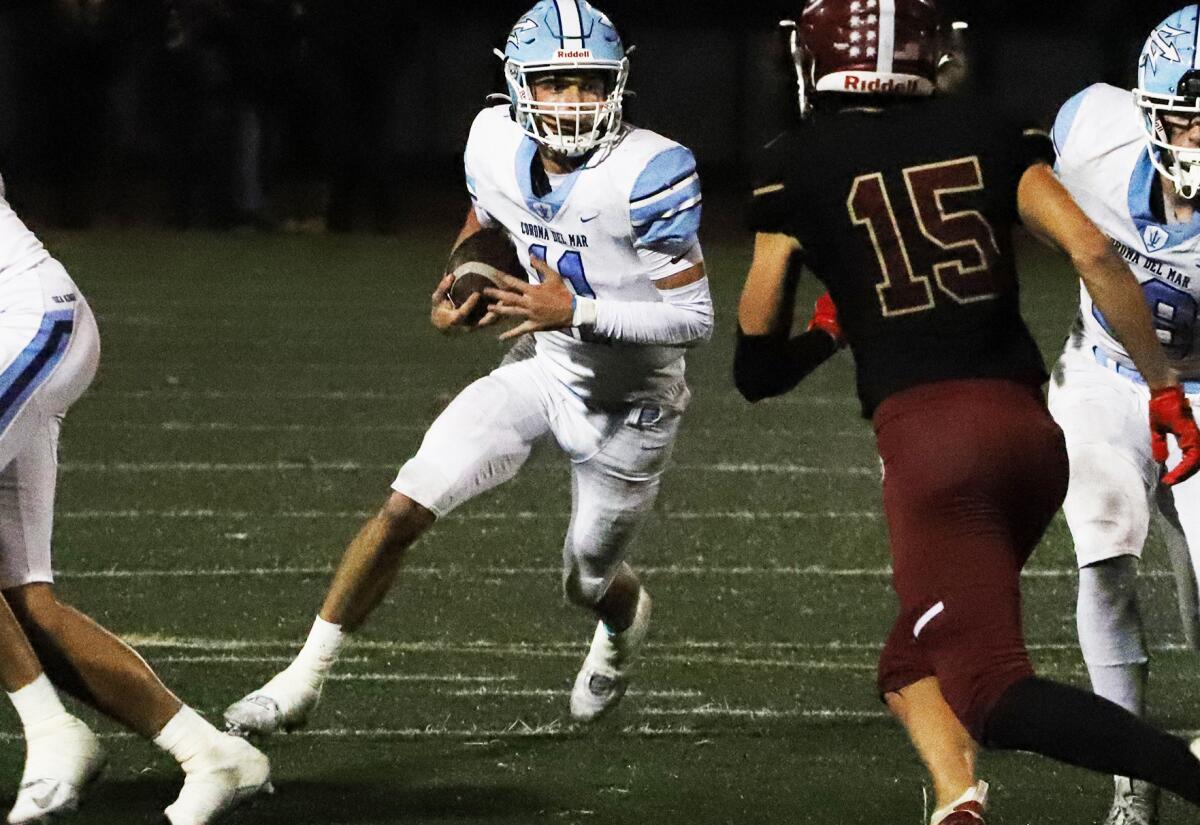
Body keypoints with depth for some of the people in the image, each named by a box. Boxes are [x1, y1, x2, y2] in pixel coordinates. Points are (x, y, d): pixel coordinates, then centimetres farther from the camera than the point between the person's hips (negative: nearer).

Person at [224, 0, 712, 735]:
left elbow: (696, 318, -25)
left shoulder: (646, 175, -29)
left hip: (630, 405, -4)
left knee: (589, 583, 16)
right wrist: (455, 301, -8)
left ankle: (626, 622, 56)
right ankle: (303, 681, -2)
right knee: (405, 509, -10)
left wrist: (577, 312, -33)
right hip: (548, 371, 4)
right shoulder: (499, 148, -11)